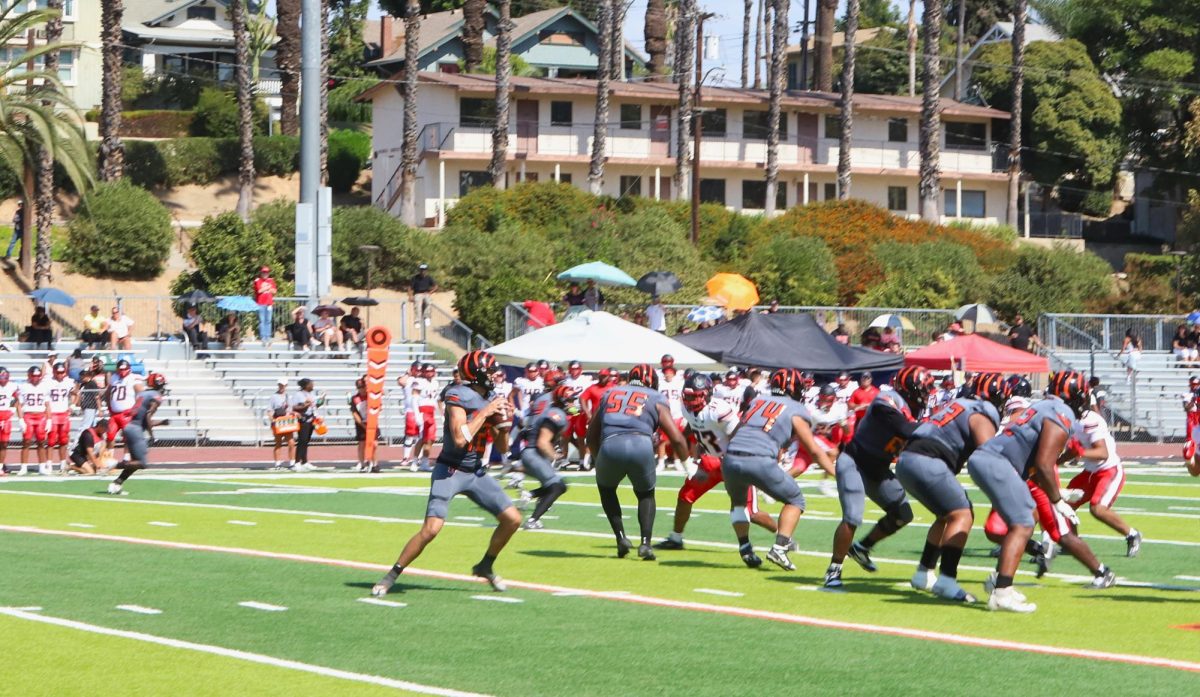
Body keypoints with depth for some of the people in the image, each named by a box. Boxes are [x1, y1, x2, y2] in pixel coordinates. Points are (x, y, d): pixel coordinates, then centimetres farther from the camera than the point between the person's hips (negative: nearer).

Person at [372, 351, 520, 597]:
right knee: (431, 528, -18)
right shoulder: (459, 396, -16)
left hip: (477, 472, 7)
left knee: (512, 519, 3)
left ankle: (485, 567, 23)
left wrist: (504, 422, -5)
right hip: (450, 471, -7)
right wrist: (485, 413, -20)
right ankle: (391, 576, -4)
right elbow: (460, 439, -28)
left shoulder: (490, 399, 6)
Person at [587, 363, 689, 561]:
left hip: (610, 446, 1)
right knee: (646, 494, 24)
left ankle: (621, 538, 17)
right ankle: (646, 543, 5)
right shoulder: (656, 400, 21)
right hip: (641, 445, -1)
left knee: (606, 487, 30)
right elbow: (677, 439, 14)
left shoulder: (610, 394, 29)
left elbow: (592, 436, 33)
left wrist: (599, 458, 47)